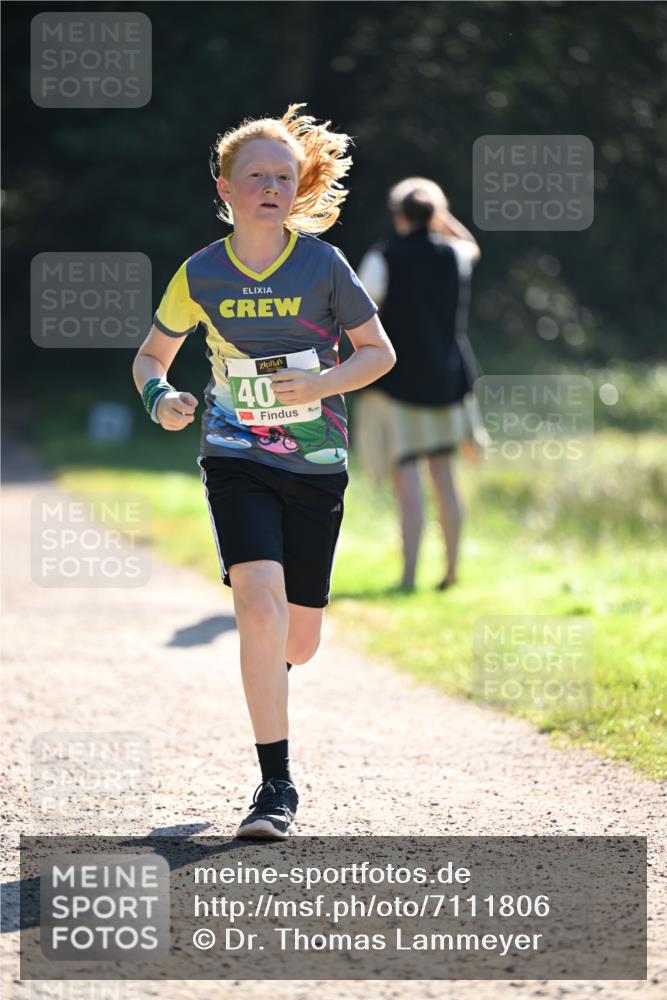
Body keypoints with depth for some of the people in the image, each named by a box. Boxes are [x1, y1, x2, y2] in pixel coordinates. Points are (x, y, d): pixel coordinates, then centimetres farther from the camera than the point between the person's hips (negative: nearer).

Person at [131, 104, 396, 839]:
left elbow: (379, 351, 3)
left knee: (297, 641, 6)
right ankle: (276, 785, -15)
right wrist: (159, 397, -10)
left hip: (316, 466, 1)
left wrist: (324, 381, -16)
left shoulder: (322, 265, -5)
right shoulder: (201, 274, -2)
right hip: (236, 458, -1)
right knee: (261, 600, -22)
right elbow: (150, 354, 12)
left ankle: (266, 665, 47)